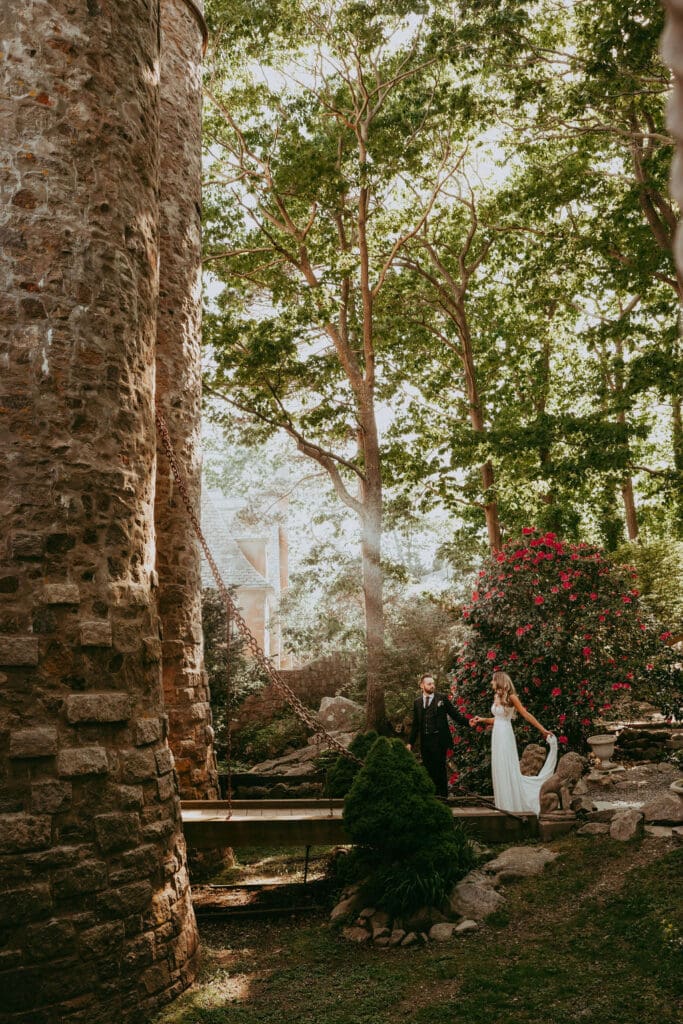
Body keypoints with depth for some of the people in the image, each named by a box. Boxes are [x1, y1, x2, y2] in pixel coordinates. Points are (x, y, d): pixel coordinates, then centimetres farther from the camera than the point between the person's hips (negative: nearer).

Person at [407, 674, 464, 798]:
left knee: (439, 768, -3)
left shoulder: (442, 698, 2)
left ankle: (442, 794, 5)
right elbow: (415, 724, 16)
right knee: (428, 768, 8)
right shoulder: (417, 702, 12)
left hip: (439, 739, -4)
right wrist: (410, 742, 13)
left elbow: (454, 714, 2)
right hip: (424, 740, 4)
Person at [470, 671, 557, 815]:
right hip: (497, 735, 8)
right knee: (499, 770, 9)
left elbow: (526, 715, -9)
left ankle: (514, 804, 6)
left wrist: (543, 730, -10)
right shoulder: (497, 697, 11)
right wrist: (482, 720, 11)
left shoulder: (510, 697, -10)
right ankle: (503, 804, 16)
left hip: (505, 736, -8)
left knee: (508, 769, -3)